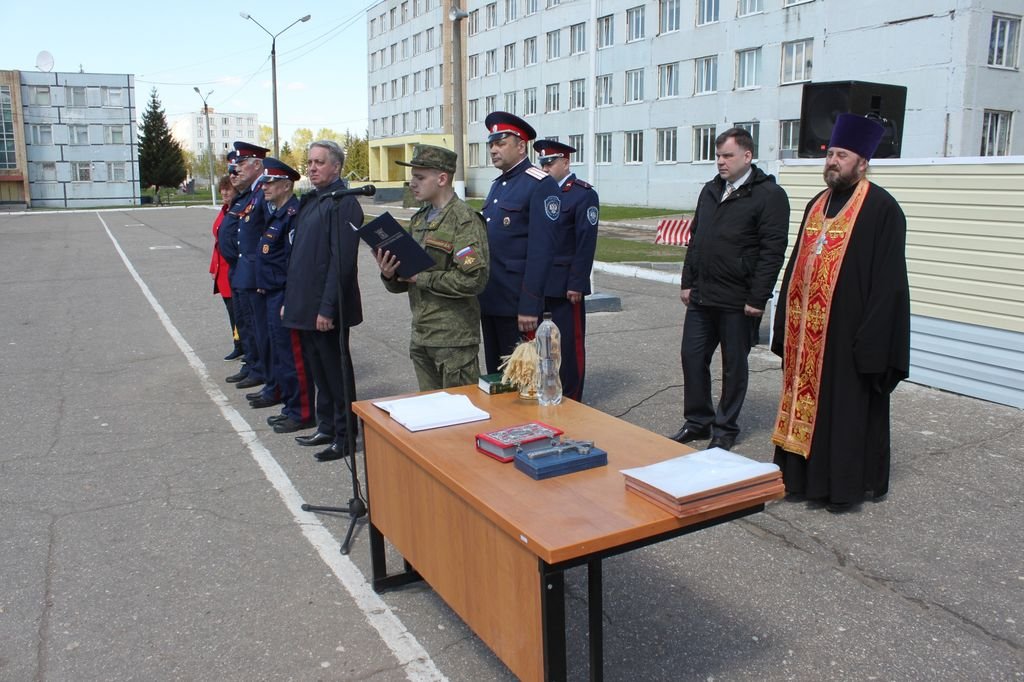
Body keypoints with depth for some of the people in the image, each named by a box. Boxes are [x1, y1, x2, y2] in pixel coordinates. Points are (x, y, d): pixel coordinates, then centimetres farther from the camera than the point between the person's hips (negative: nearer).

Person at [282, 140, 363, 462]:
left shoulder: (343, 203, -15)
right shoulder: (309, 201, 14)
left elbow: (341, 260, -21)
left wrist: (327, 308, -23)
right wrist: (290, 300, 16)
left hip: (327, 309, -9)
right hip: (305, 306, 9)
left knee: (336, 372, 2)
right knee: (318, 369, 18)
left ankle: (344, 436, 13)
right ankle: (326, 427, 31)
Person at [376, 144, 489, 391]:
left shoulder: (465, 220, -12)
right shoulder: (419, 219, 14)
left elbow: (474, 279, -23)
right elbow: (405, 280, 18)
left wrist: (423, 278, -16)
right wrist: (389, 274, -5)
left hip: (454, 338, -8)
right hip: (421, 336, 8)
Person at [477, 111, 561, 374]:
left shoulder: (541, 185, -11)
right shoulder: (498, 185, 16)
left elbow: (541, 250, -18)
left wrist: (529, 306, -21)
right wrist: (480, 292, 16)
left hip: (517, 303, -8)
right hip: (489, 300, 8)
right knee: (494, 373, 16)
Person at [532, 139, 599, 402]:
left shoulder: (584, 194, -6)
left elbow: (586, 243, -12)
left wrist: (576, 284, -16)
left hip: (565, 285, -6)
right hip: (539, 282, 6)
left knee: (570, 343, 2)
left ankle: (570, 401, 13)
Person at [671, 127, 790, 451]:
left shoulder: (769, 194, -9)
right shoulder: (711, 191, 13)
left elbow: (772, 251, -14)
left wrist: (757, 299, -17)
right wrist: (687, 282, 12)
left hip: (737, 301, -6)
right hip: (701, 296, 7)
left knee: (734, 365, 7)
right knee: (692, 356, 9)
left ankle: (725, 428, 21)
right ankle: (698, 421, 24)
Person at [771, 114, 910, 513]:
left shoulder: (881, 209, -9)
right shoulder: (817, 205, 13)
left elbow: (887, 280, -14)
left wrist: (871, 339, -18)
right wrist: (786, 325, 12)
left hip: (847, 332, -7)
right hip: (806, 333, 7)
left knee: (849, 409, 4)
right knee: (805, 403, 13)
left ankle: (849, 484, 19)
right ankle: (802, 477, 26)